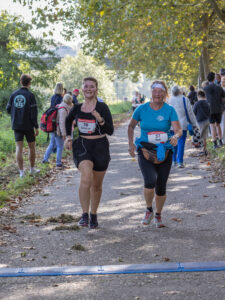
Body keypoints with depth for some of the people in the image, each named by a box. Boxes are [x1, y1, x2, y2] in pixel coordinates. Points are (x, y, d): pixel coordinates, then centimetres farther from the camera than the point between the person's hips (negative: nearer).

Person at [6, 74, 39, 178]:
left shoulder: (14, 94, 2)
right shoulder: (30, 95, -10)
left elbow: (8, 109, 7)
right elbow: (33, 112, -13)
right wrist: (36, 127, -8)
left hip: (16, 125, 3)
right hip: (28, 126, -3)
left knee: (19, 148, 2)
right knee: (31, 147, 13)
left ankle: (21, 172, -2)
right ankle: (32, 169, 23)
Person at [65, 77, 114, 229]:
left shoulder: (102, 107, -5)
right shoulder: (77, 108, 4)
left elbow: (110, 131, -10)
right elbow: (68, 120, 26)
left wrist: (101, 120, -27)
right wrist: (68, 136, 15)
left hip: (100, 147, 0)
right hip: (81, 146, 0)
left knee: (97, 185, 11)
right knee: (86, 179, -24)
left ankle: (94, 215, 30)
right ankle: (85, 214, -17)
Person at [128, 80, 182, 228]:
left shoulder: (170, 110, -4)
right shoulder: (142, 109, -2)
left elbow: (178, 129, -13)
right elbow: (131, 126, 13)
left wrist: (176, 136, -35)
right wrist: (131, 144, 2)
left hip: (164, 153, 1)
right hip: (145, 152, -1)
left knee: (161, 187, 7)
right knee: (150, 180, -23)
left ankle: (158, 216, 32)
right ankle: (149, 210, 2)